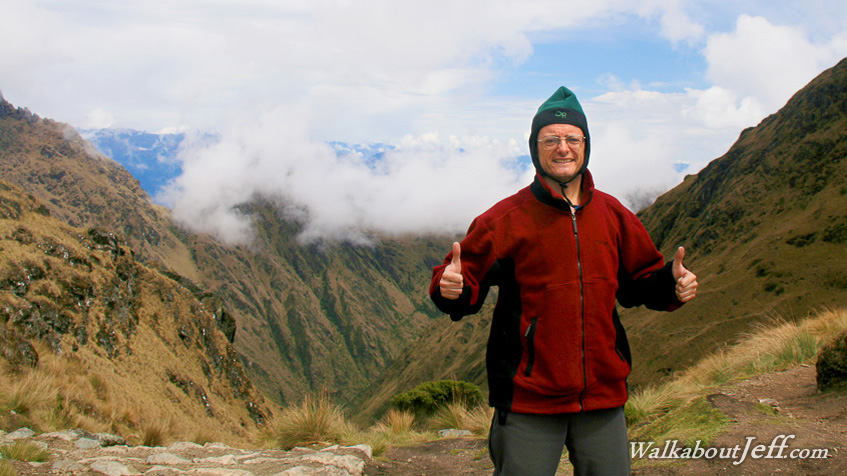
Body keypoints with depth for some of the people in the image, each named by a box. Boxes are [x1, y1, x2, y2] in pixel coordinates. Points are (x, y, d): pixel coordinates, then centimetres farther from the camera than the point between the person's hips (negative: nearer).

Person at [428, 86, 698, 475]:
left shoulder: (612, 214, 7)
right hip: (528, 399, -4)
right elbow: (468, 281, -4)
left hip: (603, 397, 4)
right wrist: (451, 287, -25)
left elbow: (637, 282, 17)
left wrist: (671, 284, -2)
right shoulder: (506, 219, -6)